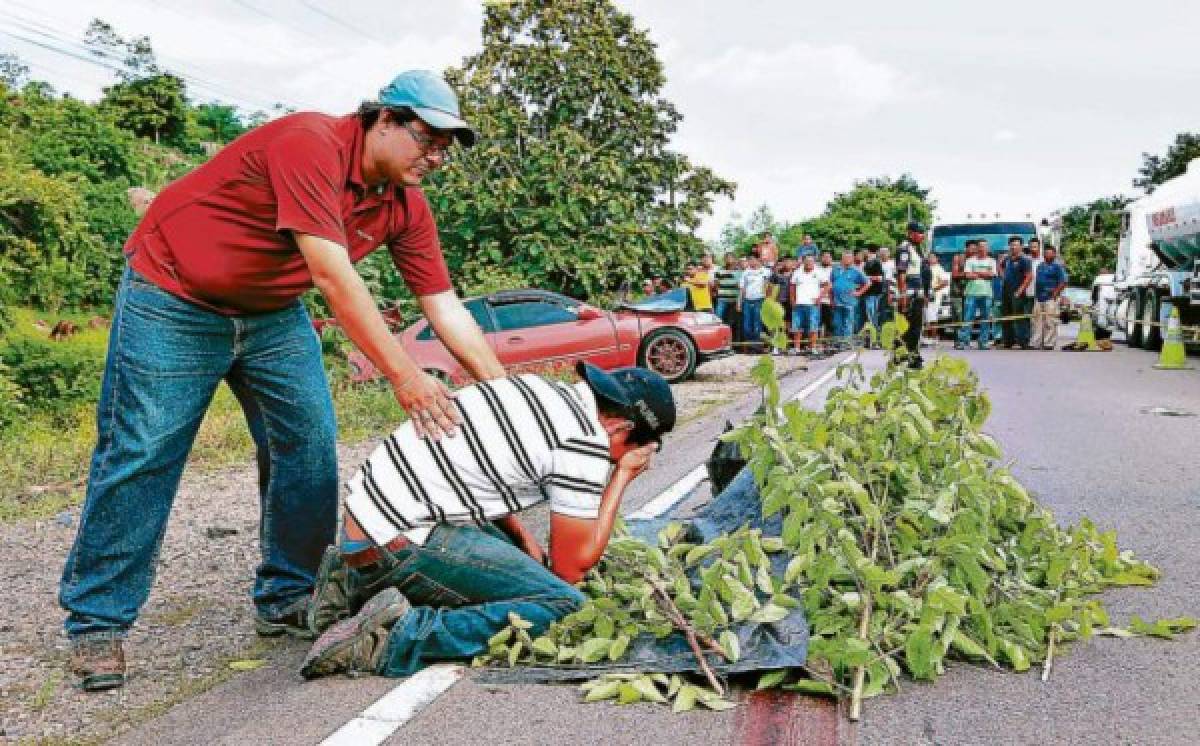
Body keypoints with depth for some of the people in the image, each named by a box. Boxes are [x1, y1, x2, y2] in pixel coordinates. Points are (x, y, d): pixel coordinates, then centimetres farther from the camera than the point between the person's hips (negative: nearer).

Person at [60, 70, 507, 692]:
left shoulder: (407, 207, -5)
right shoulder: (310, 145, -28)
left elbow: (445, 307, -5)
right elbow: (332, 275, -35)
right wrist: (403, 375, -36)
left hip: (273, 313, 7)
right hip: (172, 298, -7)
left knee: (309, 449, 0)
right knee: (140, 454, -6)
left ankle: (287, 601, 13)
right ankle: (97, 622, 6)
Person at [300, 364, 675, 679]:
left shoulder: (538, 386, 14)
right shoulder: (587, 442, -10)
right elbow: (570, 567, -3)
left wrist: (521, 537, 13)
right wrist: (622, 476, 4)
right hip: (399, 546, -9)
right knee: (565, 603, -12)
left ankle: (357, 588, 16)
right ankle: (400, 633, -19)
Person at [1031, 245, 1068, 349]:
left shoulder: (1058, 267, -4)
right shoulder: (1040, 266, 18)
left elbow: (1063, 283, -11)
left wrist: (1054, 294, -15)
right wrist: (1036, 294, 14)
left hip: (1050, 299, -8)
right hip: (1039, 298, 8)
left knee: (1050, 323, -6)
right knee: (1037, 321, 8)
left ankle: (1049, 344, -3)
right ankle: (1034, 343, 11)